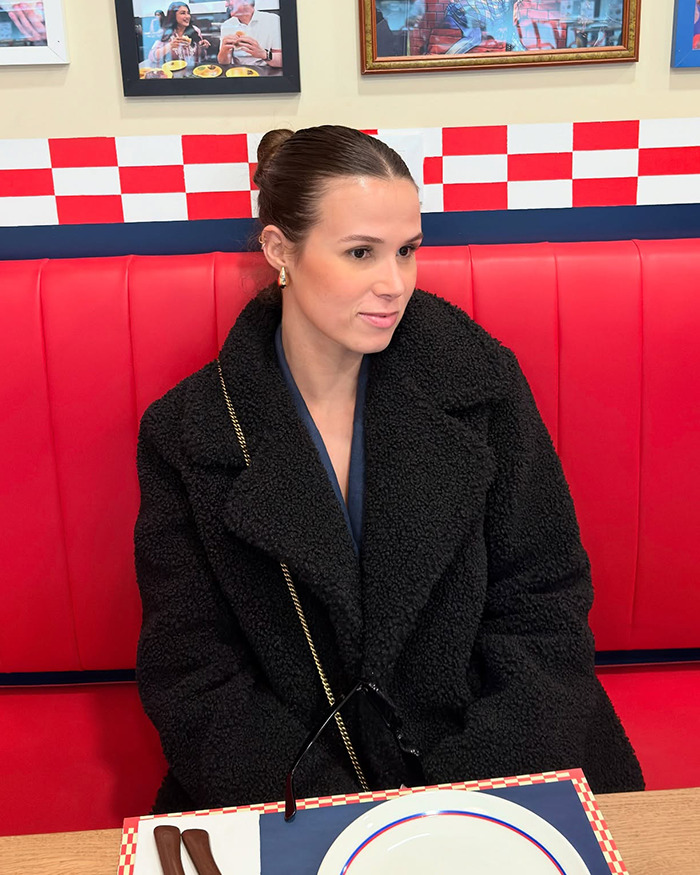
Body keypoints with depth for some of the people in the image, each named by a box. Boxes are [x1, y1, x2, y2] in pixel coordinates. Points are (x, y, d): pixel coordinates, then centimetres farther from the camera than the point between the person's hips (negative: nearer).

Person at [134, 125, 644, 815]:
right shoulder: (186, 434, -6)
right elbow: (191, 674, -5)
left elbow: (544, 601, -1)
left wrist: (474, 794, -12)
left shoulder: (479, 381, -3)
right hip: (290, 788, 0)